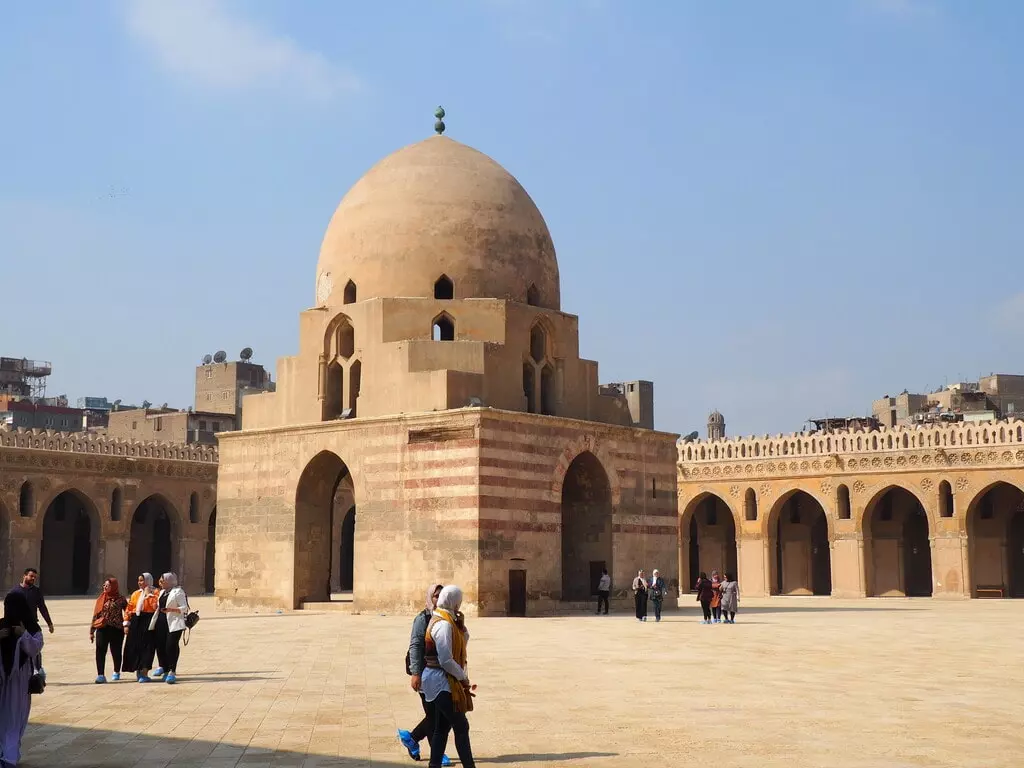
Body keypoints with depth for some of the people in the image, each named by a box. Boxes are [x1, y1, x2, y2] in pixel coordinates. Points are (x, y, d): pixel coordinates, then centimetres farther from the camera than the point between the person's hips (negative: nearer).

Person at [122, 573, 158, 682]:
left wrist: (149, 595, -13)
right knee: (134, 646, 6)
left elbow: (155, 606, -16)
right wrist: (126, 623, 6)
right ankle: (138, 671, 20)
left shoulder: (154, 592, 0)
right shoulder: (135, 593, 15)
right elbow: (129, 608, 13)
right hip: (135, 621, 5)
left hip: (148, 621, -5)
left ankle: (144, 672, -5)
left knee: (146, 646, -7)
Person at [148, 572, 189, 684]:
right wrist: (156, 606, 13)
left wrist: (171, 610, -24)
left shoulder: (178, 592, -6)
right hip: (161, 622, 8)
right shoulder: (162, 592, 19)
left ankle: (172, 671, -5)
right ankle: (163, 667, 22)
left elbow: (184, 608, -12)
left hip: (173, 623, -8)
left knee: (171, 646, -9)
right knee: (160, 645, 6)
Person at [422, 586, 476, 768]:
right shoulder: (443, 624, -20)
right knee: (461, 727, -5)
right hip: (442, 680, -10)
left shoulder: (448, 620, 11)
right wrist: (463, 677, -11)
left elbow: (463, 642, 18)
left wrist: (461, 625, 1)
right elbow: (446, 660, -23)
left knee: (442, 727, 13)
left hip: (443, 681, 10)